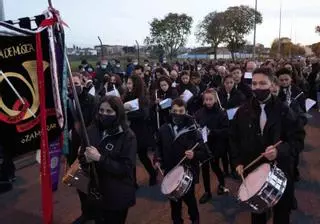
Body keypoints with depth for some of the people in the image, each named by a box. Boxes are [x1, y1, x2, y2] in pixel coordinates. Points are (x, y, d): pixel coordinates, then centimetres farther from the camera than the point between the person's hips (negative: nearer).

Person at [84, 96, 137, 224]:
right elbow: (83, 152, 10)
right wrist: (85, 156, -13)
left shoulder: (127, 136, -17)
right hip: (95, 192, 4)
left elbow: (126, 168, -20)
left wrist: (99, 158, -27)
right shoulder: (92, 130, -2)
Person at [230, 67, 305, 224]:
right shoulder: (243, 111, -2)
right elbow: (234, 138, 5)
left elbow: (298, 137, -10)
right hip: (252, 170, 2)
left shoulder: (283, 110, -8)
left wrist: (280, 150, -28)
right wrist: (238, 161, -4)